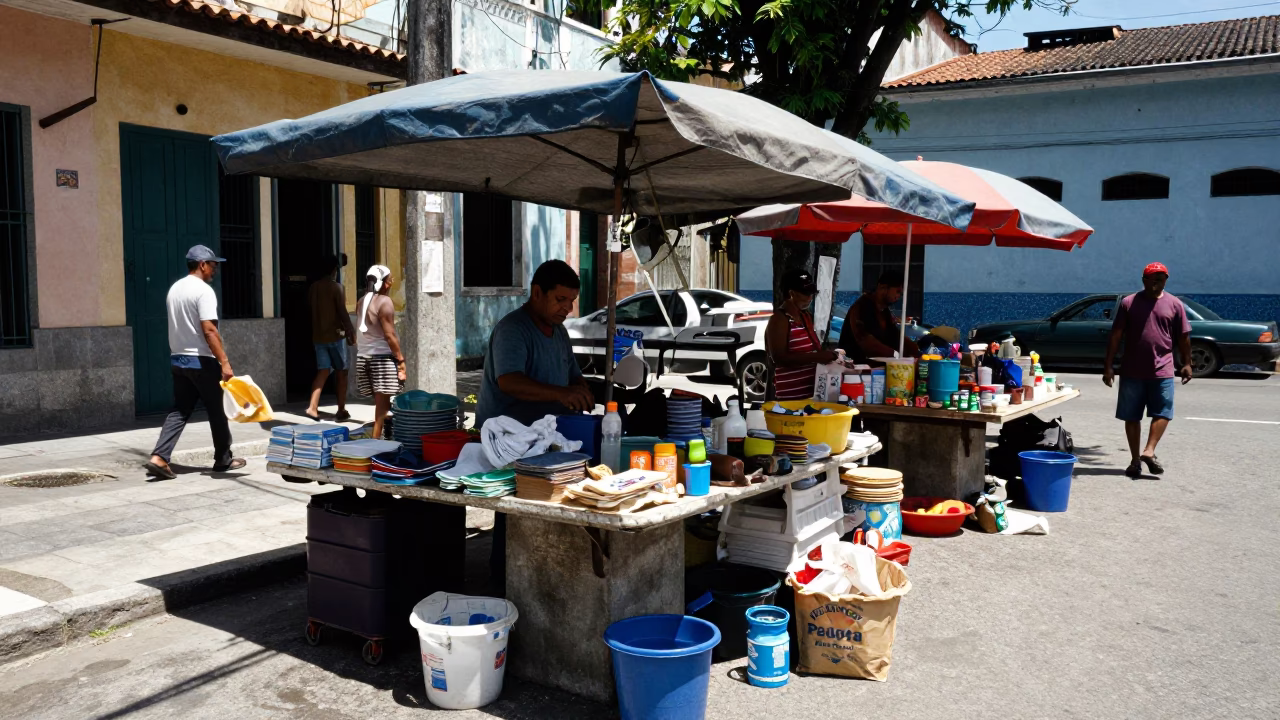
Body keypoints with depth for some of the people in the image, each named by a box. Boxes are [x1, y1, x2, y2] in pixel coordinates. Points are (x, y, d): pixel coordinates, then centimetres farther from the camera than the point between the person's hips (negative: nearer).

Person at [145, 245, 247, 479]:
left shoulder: (174, 289, 12)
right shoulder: (203, 291, -15)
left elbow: (178, 326, 18)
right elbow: (209, 330, -23)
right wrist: (224, 362, -24)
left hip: (177, 359, 8)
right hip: (200, 360, -8)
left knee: (179, 411, 9)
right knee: (216, 411, 6)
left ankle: (158, 458, -3)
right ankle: (223, 459, 17)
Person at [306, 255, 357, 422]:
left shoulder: (313, 287, 8)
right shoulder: (336, 287, -11)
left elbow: (311, 311, 15)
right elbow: (342, 312, -15)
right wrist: (351, 333, -9)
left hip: (318, 335, 6)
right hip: (335, 335, -5)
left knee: (323, 371, 6)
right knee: (341, 372, 5)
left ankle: (312, 407, -9)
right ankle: (341, 411, 9)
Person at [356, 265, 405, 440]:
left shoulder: (363, 301, 11)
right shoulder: (385, 302, -13)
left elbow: (366, 330, 11)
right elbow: (389, 335, -17)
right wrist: (400, 359, -12)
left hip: (364, 356, 7)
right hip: (382, 357, -7)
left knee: (381, 402, 15)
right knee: (381, 404, -5)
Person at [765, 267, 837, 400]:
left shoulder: (806, 316, 14)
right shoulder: (779, 320, -13)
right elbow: (779, 358, -23)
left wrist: (824, 355, 7)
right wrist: (816, 357, -25)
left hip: (811, 392, 9)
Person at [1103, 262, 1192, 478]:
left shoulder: (1175, 304, 4)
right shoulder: (1129, 303, 2)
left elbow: (1183, 336, 9)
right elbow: (1116, 336, 1)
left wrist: (1187, 363, 7)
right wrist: (1108, 366, -2)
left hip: (1162, 371, 0)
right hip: (1131, 371, 0)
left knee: (1163, 413, -7)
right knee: (1131, 416, 4)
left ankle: (1149, 452, -4)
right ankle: (1135, 460, 12)